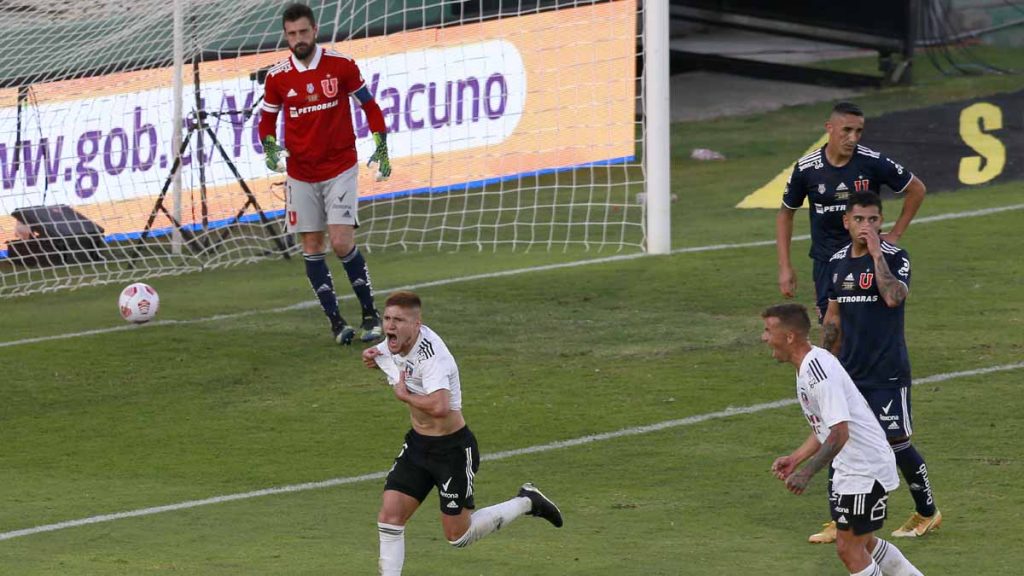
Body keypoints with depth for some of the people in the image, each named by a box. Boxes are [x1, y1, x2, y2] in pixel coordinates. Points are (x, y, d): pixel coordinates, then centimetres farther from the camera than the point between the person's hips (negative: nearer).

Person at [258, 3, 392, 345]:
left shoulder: (341, 65, -7)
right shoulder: (277, 77, -2)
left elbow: (369, 104, 4)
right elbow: (267, 118, 11)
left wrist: (382, 147, -2)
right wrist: (269, 147, -8)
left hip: (340, 169, -3)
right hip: (301, 174, 3)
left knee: (342, 243, -13)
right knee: (311, 247, 2)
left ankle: (370, 313, 2)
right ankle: (336, 321, 10)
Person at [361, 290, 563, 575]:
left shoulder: (430, 355, -29)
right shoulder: (392, 345, -3)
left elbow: (440, 407, -45)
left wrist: (404, 395, -27)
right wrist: (371, 356, -1)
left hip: (453, 448, -8)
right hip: (417, 443, 8)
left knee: (458, 535, 3)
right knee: (389, 517, -4)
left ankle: (526, 503, 23)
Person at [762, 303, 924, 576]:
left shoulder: (817, 370, -24)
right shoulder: (810, 365, 8)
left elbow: (840, 433, -30)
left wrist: (806, 472, -31)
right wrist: (795, 459, 11)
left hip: (866, 470, -10)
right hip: (848, 470, 10)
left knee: (849, 548, -3)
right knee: (863, 543, 20)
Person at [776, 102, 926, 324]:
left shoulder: (873, 162, -12)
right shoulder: (806, 168, -7)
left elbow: (916, 189, 2)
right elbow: (785, 214, 7)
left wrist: (894, 235, 1)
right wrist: (785, 266, 2)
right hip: (825, 261, 1)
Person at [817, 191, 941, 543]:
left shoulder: (894, 257, -9)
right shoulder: (837, 262, 8)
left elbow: (893, 297, -29)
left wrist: (876, 252, -24)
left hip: (888, 372, -6)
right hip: (849, 370, 6)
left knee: (896, 440, -2)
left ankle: (927, 513, 17)